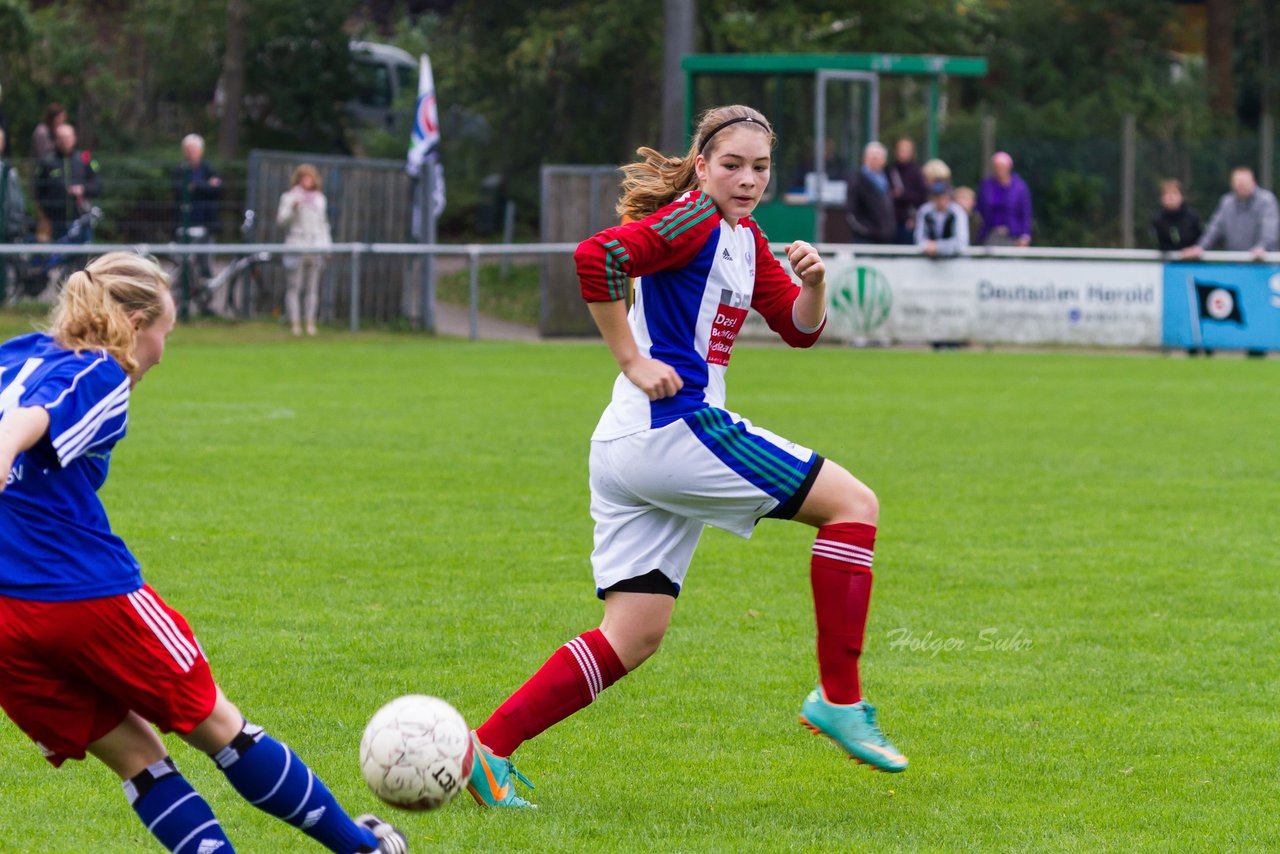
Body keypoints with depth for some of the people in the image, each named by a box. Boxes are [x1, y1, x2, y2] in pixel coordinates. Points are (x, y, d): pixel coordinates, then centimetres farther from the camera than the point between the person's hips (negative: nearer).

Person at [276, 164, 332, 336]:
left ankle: (310, 323, 4)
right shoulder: (289, 197, 3)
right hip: (296, 245, -4)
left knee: (312, 288, 2)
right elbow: (281, 220, -6)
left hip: (316, 247, 4)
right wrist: (292, 208, -22)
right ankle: (295, 323, -6)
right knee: (294, 287, -6)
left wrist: (327, 245, 15)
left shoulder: (320, 199, 17)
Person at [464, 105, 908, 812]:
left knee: (633, 636, 7)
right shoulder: (693, 221, -9)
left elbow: (799, 330, 24)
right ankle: (838, 699, -2)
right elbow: (597, 257, -23)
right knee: (853, 503, -2)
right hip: (676, 429, -10)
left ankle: (490, 747, -1)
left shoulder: (746, 241, 21)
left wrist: (813, 283, 3)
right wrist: (633, 361, -19)